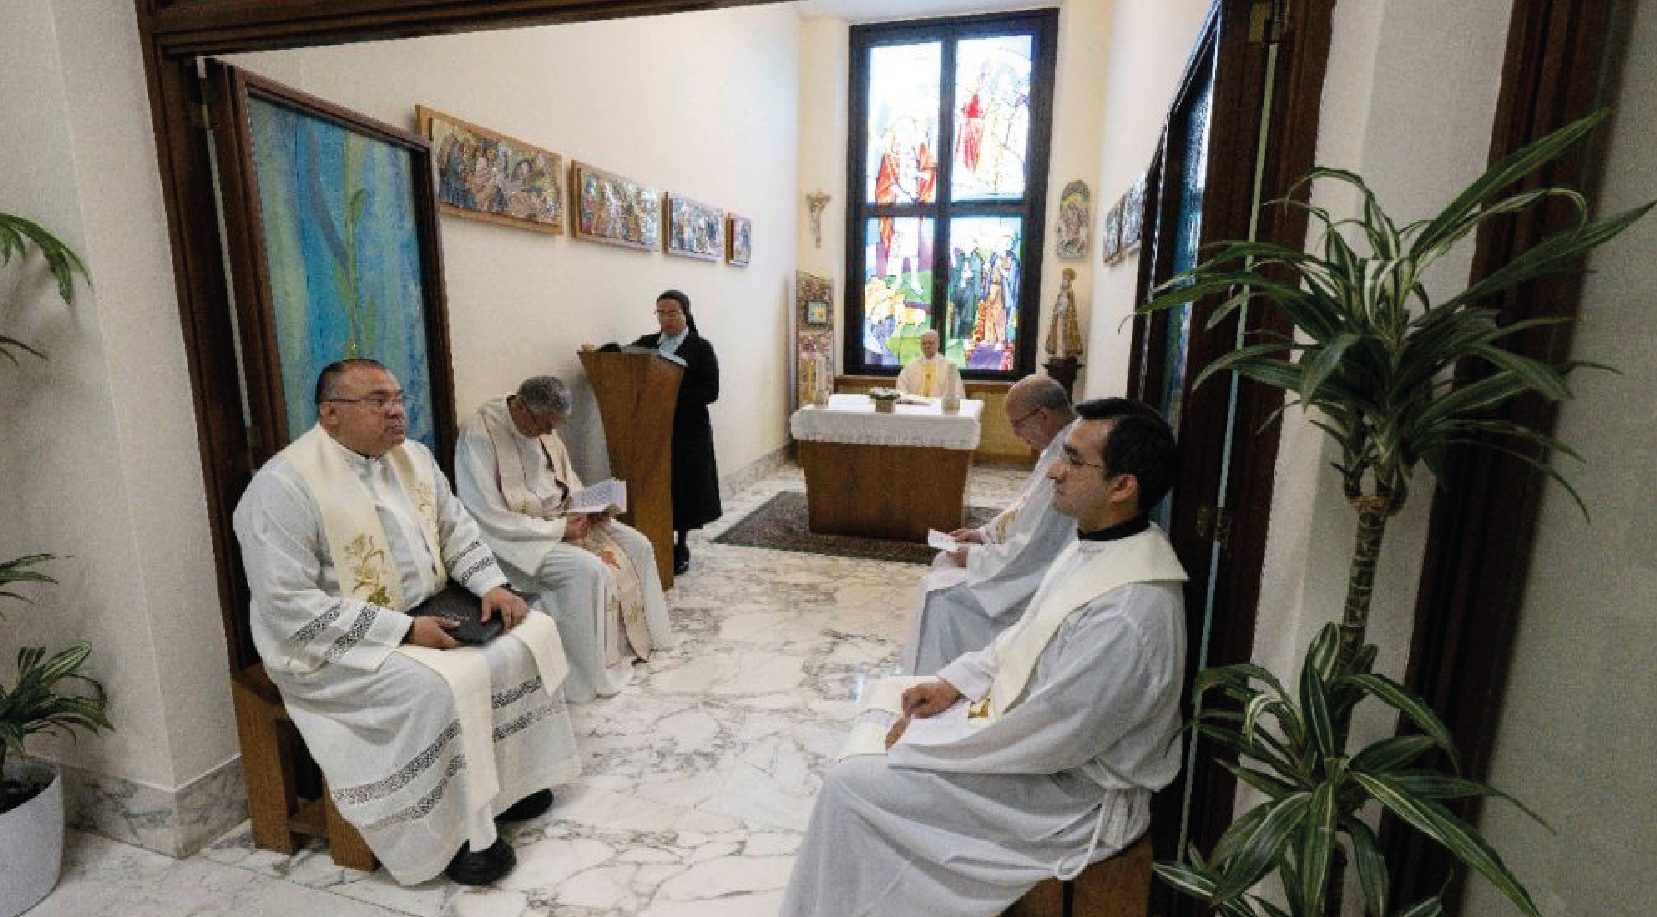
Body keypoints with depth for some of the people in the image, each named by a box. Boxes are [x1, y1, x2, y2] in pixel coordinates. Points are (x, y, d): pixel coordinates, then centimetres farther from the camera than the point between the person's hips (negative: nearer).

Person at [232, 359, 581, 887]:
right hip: (338, 644, -7)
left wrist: (492, 585, -6)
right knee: (441, 688, -29)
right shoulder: (283, 487, -19)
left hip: (427, 617, 8)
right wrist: (403, 630, -26)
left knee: (529, 632, -3)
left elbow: (457, 529, 11)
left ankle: (508, 777, 12)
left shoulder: (413, 457, 3)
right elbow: (289, 607, -24)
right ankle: (452, 833, -6)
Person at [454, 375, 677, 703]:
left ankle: (635, 637, 13)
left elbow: (567, 478, 16)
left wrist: (589, 506, -5)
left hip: (560, 519, 8)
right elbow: (490, 519, -24)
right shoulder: (478, 435, -21)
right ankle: (590, 679, -13)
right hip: (516, 538, -8)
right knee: (586, 570, -29)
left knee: (636, 546, -2)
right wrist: (557, 528, -22)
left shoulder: (543, 427, 2)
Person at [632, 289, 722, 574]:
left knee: (684, 488, 4)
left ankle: (680, 545, 21)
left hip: (689, 432, -3)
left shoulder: (700, 348, -1)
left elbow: (710, 392, -8)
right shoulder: (645, 344, 11)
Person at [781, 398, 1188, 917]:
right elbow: (1028, 636, 11)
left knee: (851, 786, -8)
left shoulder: (1128, 613, -32)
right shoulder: (1098, 544, -3)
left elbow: (1043, 742, -27)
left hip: (1069, 793, -8)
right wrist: (955, 680, 1)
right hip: (1032, 726, 9)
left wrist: (921, 743, -15)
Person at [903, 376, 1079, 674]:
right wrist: (984, 532, 7)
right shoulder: (1060, 446, 2)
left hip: (1034, 581, -10)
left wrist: (974, 557, -13)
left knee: (939, 592, -10)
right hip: (1035, 557, 10)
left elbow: (1031, 553, -27)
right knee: (945, 562, 14)